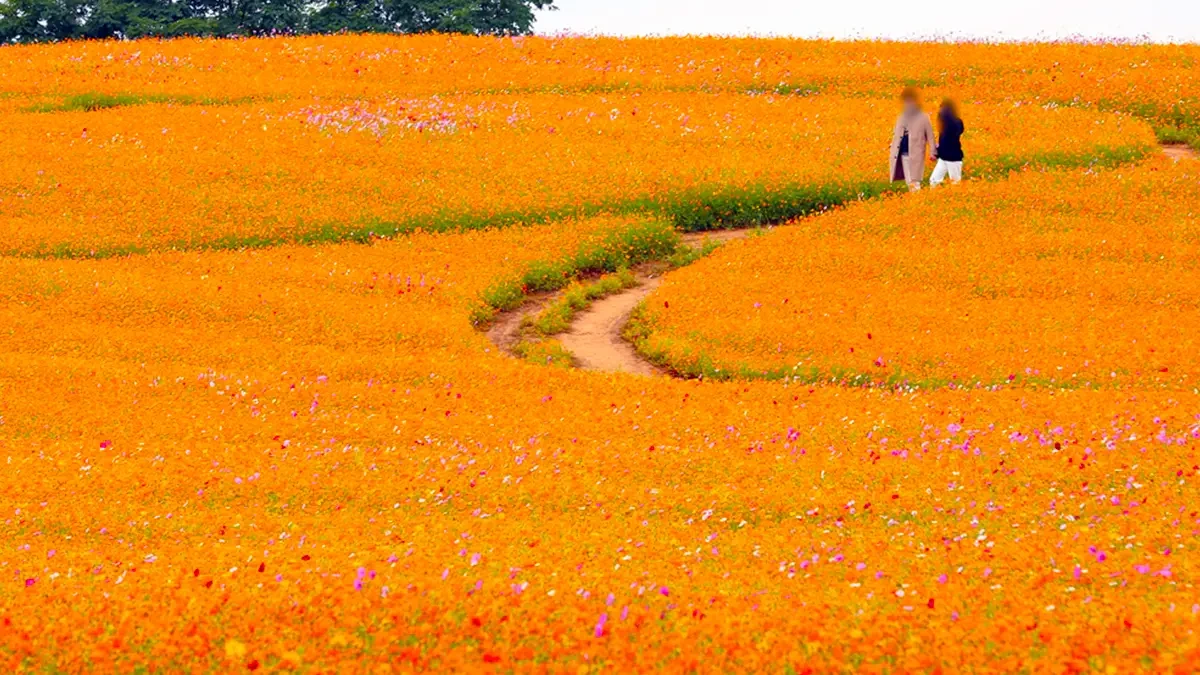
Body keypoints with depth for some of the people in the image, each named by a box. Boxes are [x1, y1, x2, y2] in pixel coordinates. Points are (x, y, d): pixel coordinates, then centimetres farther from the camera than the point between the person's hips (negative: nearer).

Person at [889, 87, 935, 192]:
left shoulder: (923, 118, -1)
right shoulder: (901, 118, 14)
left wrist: (932, 152, -9)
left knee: (915, 183, -12)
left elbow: (930, 136, -2)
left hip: (916, 155, -5)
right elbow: (896, 136, 17)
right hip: (904, 154, 5)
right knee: (909, 182, 7)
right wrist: (893, 155, 12)